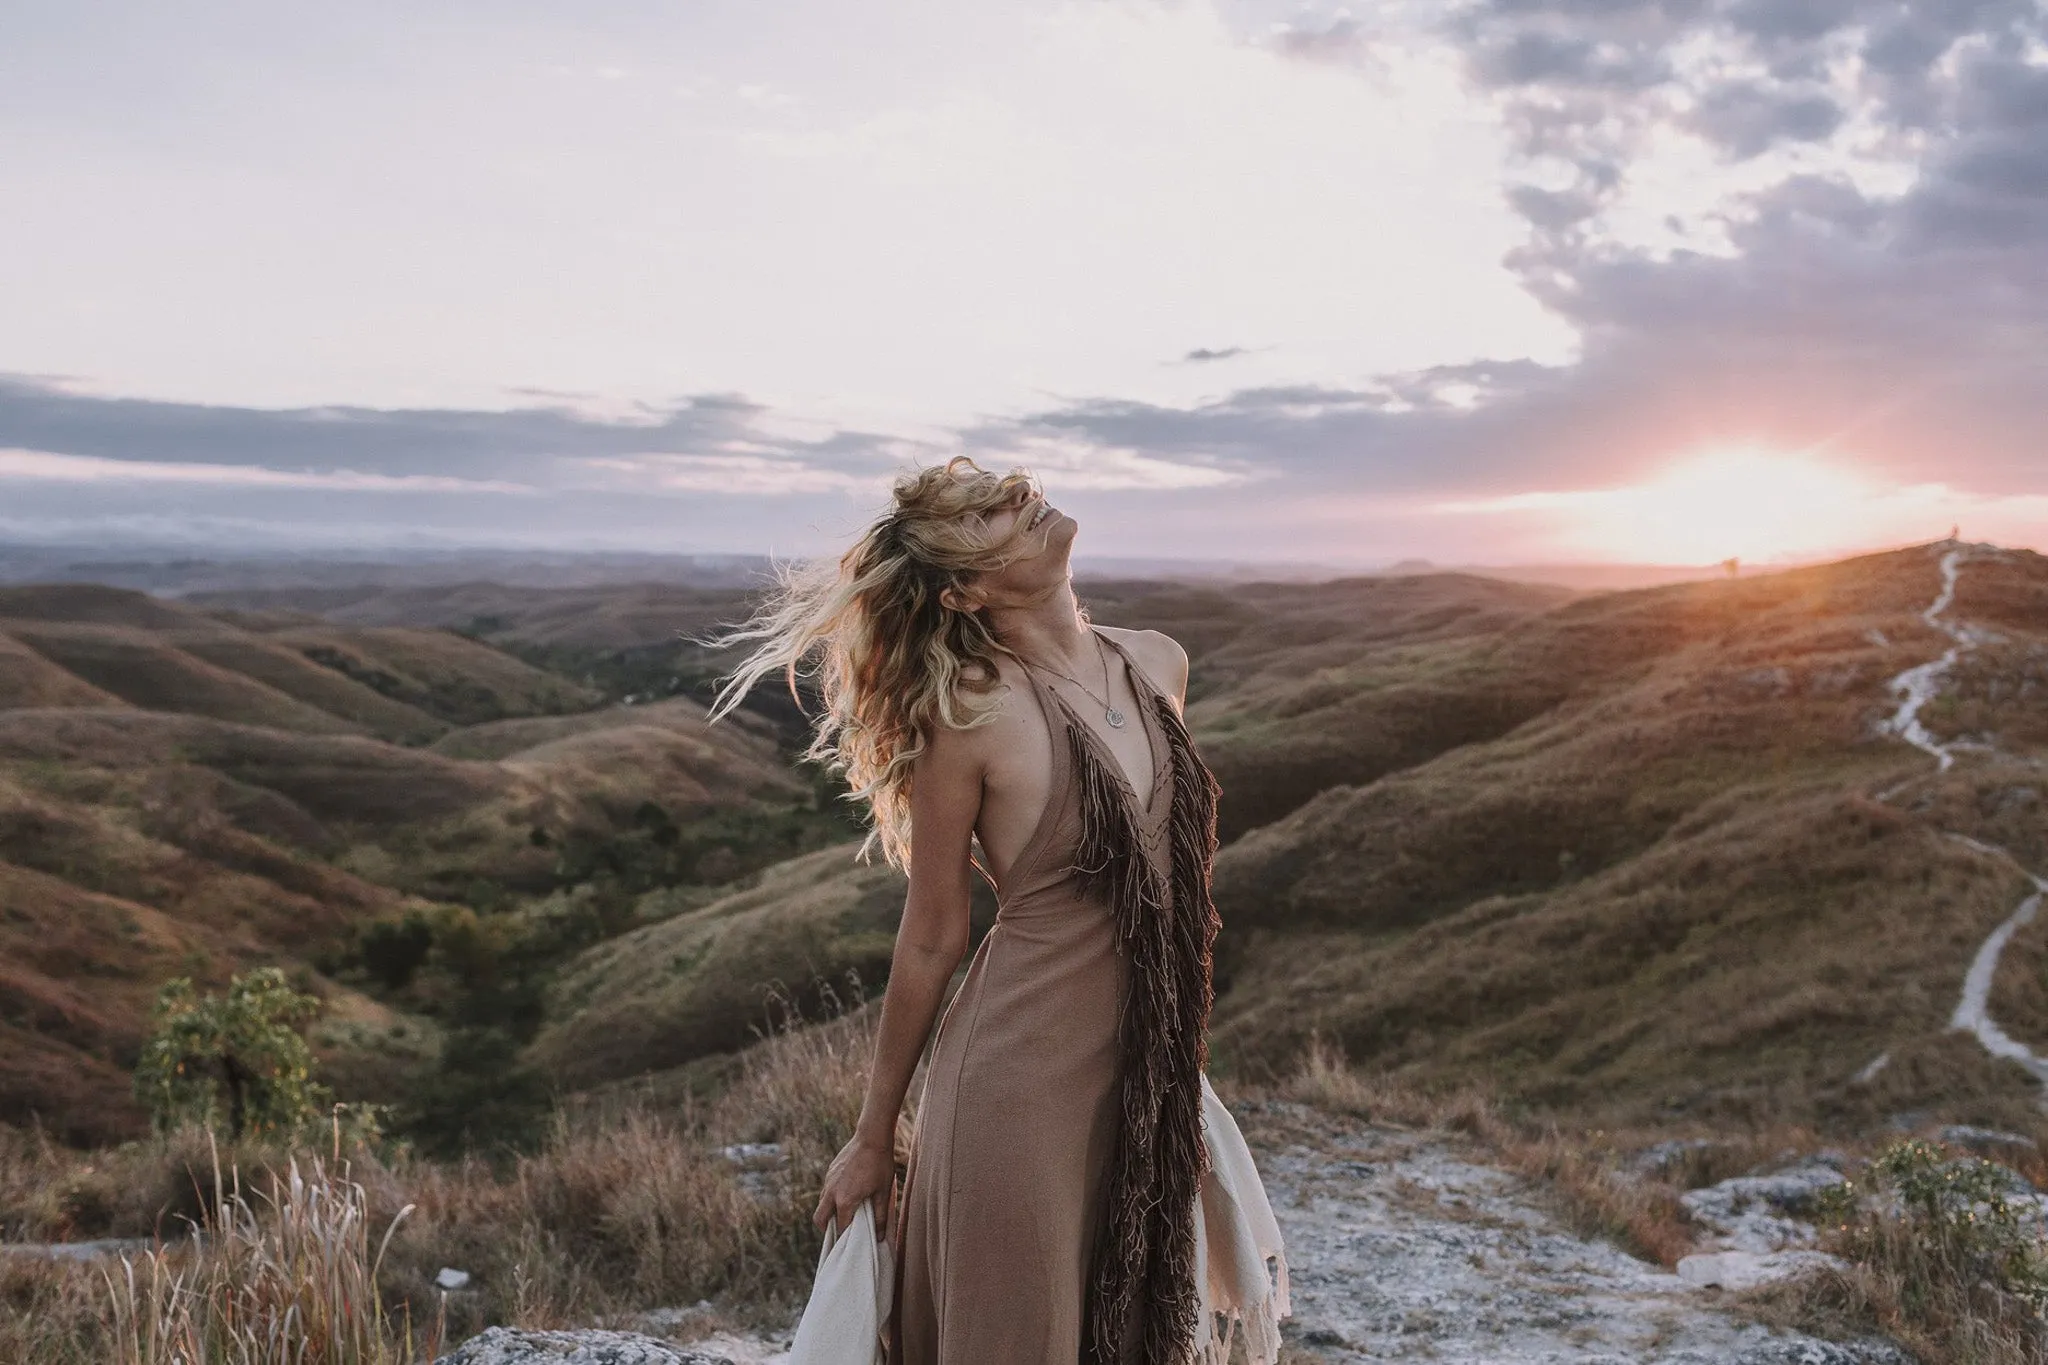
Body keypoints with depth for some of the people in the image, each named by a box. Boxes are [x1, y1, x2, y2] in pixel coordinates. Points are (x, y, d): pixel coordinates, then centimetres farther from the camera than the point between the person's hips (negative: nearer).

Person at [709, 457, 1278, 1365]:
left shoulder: (1159, 665, 2)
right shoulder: (973, 717, -16)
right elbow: (930, 941, -7)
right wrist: (873, 1141, 2)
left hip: (1142, 1078, 6)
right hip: (1024, 1077, -6)